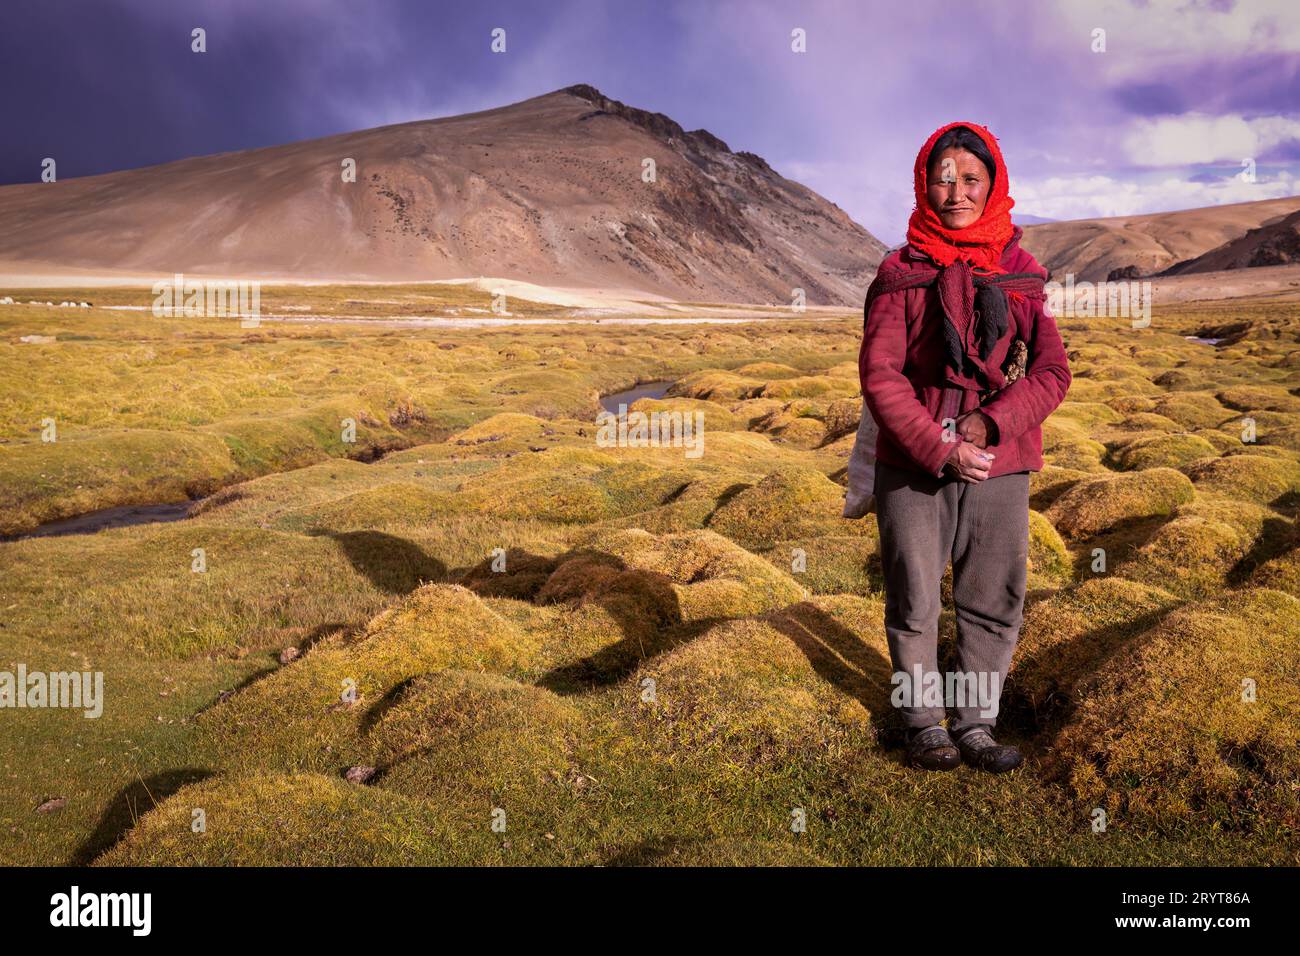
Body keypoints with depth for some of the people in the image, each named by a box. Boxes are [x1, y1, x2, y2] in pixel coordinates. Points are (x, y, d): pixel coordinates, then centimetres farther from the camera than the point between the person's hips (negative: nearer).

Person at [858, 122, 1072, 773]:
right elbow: (879, 376, -7)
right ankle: (924, 724, 20)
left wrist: (990, 423, -15)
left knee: (994, 603, 7)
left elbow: (1051, 372, 2)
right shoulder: (900, 274, 0)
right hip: (913, 470, -2)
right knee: (915, 602, 5)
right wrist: (940, 449, -15)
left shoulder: (1021, 276, 7)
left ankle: (975, 725, 22)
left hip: (999, 469, 2)